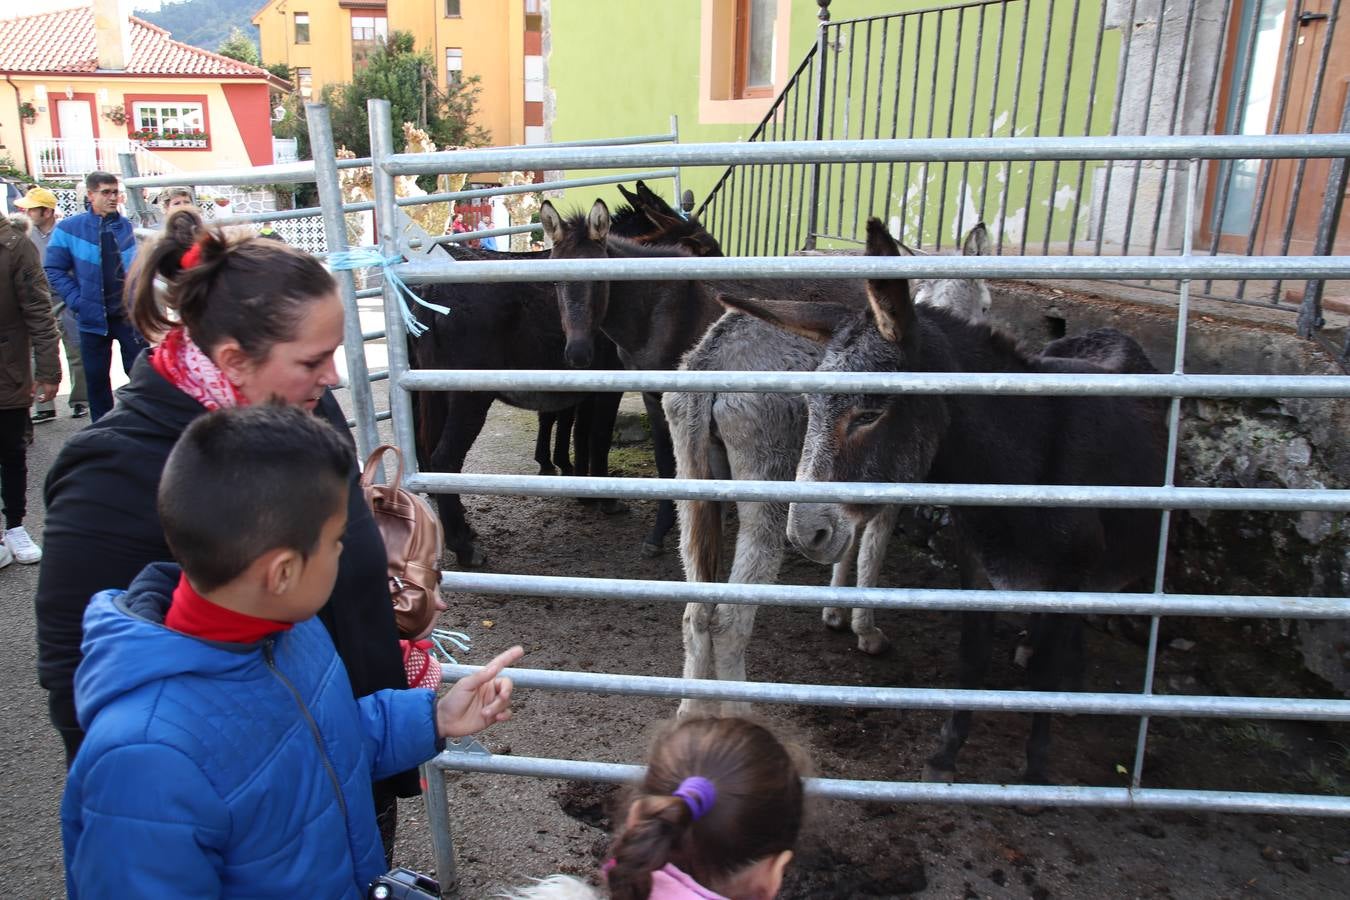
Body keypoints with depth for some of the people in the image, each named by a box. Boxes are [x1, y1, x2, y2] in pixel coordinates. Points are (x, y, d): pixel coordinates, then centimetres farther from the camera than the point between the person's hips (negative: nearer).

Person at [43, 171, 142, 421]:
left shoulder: (126, 226, 4)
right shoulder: (69, 228, -4)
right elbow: (54, 270, -2)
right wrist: (78, 302, -11)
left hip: (129, 314, 1)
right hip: (93, 317, -1)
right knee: (97, 379, 10)